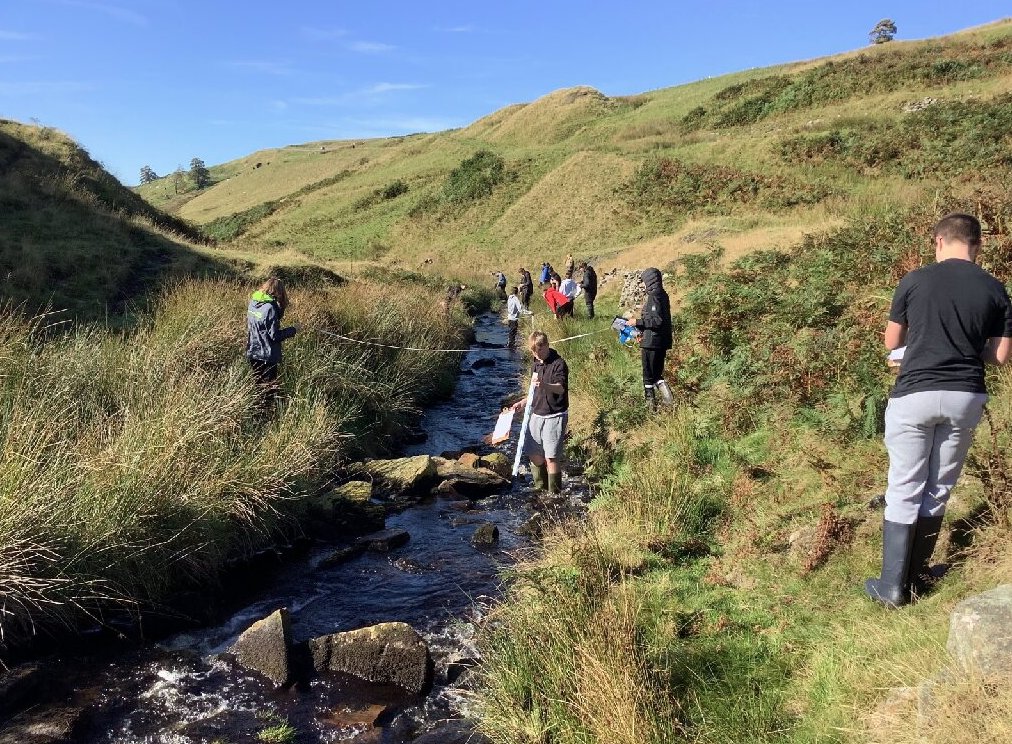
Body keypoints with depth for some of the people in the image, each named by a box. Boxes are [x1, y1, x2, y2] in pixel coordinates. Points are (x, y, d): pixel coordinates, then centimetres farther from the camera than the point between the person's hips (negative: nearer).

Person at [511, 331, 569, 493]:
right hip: (537, 414, 8)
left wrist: (544, 385, -46)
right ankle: (540, 488, 27)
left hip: (554, 416, -8)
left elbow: (560, 388, -28)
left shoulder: (558, 364, -12)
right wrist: (523, 402, 17)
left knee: (551, 456, -8)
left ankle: (554, 493, 3)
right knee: (533, 453, 12)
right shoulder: (537, 364, 13)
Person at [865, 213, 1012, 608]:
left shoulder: (914, 281, -3)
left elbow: (891, 341, 6)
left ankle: (892, 586, 9)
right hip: (965, 398, 3)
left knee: (904, 493, 5)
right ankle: (916, 576, 26)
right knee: (938, 491, 15)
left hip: (914, 395, -2)